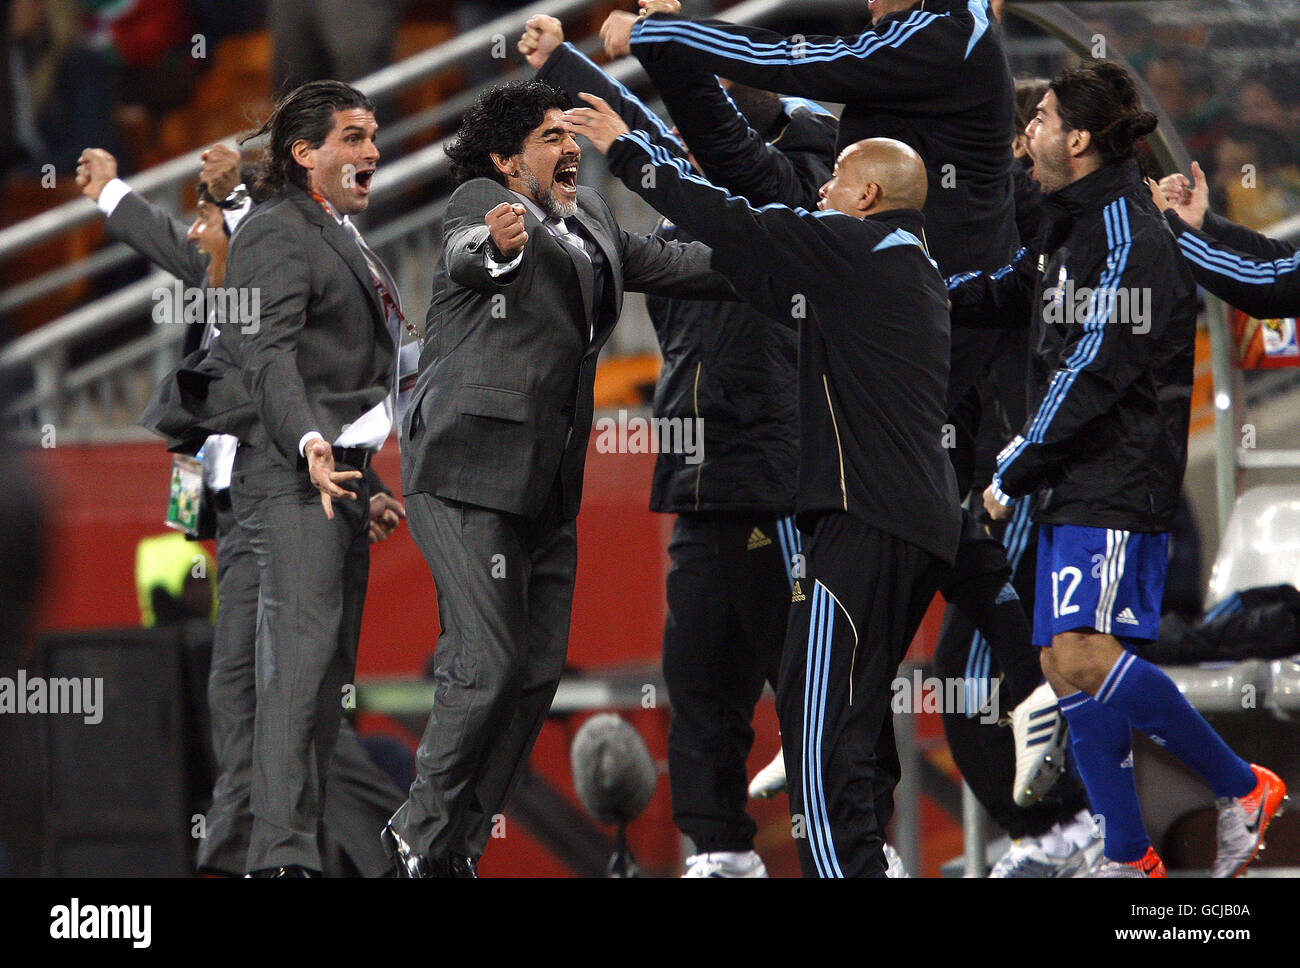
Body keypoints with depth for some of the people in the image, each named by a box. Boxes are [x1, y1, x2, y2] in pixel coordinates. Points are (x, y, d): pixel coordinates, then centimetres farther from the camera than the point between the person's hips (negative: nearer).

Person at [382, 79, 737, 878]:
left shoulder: (589, 224, 16)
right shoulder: (485, 206, -8)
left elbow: (667, 263, 27)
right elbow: (466, 256, -30)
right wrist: (494, 246, -54)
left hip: (548, 484, 9)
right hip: (471, 475, -9)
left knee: (539, 671, 6)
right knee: (489, 665, -12)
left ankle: (458, 843, 14)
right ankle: (427, 834, 3)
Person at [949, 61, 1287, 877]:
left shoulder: (1128, 238, -14)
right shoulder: (1074, 225, 16)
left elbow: (1092, 374, -18)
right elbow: (1010, 292, 36)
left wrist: (1015, 473, -13)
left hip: (1118, 486, -10)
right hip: (1074, 488, 10)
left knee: (1085, 657, -21)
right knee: (1066, 666, 4)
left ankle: (1242, 787, -9)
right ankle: (1130, 860, 7)